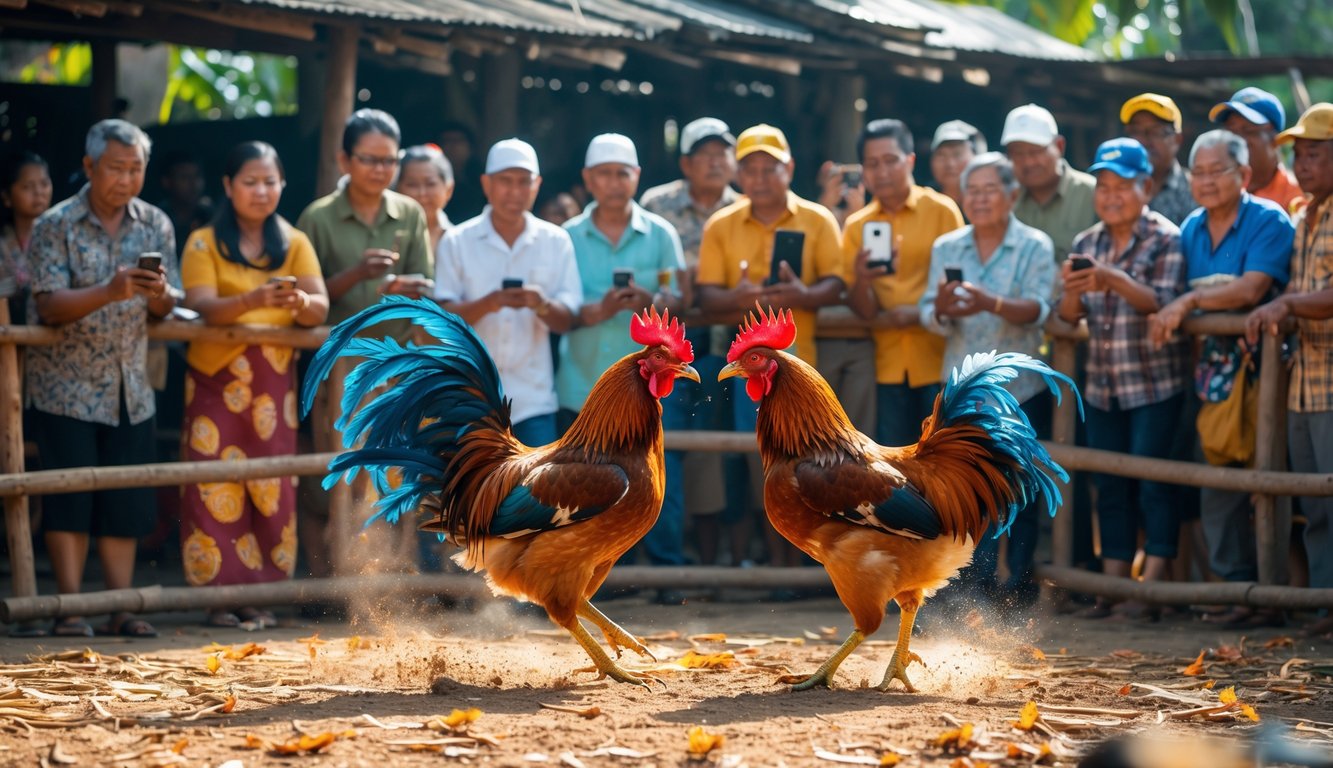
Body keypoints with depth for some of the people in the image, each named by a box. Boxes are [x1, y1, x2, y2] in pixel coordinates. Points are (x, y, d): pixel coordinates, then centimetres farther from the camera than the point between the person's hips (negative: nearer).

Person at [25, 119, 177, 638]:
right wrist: (110, 292, -30)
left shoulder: (156, 225, 5)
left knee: (127, 501, 2)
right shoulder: (55, 226, -7)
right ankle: (70, 608, -1)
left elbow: (166, 308, 5)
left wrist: (158, 294, -20)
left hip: (130, 388, 4)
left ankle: (121, 608, 6)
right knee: (69, 497, -5)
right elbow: (50, 306, -15)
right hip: (66, 385, -4)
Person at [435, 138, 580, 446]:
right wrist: (490, 303, -23)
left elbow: (566, 320, 3)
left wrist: (542, 305, -20)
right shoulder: (457, 242, 1)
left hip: (534, 398, 1)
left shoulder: (555, 241, 5)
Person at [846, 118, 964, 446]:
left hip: (938, 360, -3)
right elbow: (863, 309, 3)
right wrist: (861, 280, -19)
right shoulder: (857, 226, 6)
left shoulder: (941, 211, -1)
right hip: (889, 365, 3)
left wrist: (923, 313, -16)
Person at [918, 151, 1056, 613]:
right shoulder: (946, 248, 10)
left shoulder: (1036, 247, -1)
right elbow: (928, 315, 3)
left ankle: (1020, 583, 9)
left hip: (1020, 389, -3)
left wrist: (993, 304, -33)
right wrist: (941, 310, -22)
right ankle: (977, 583, 5)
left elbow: (1038, 309, -14)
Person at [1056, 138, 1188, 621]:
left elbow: (1164, 303, -15)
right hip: (1102, 385, 5)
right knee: (1111, 488, 8)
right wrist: (1072, 290, -16)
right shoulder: (1086, 245, 9)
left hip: (1156, 385, -5)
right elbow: (1068, 316, 6)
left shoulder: (1166, 240, -5)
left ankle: (1151, 589, -4)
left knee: (1153, 485, -5)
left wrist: (1114, 281, -29)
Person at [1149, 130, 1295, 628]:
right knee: (1216, 489, 7)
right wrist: (1168, 316, -3)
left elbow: (1251, 289, -21)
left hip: (1262, 370, -7)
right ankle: (1238, 584, 14)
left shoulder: (1269, 221, -8)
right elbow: (1180, 299, 17)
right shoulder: (1191, 229, 13)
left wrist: (1190, 301, -23)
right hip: (1213, 375, 7)